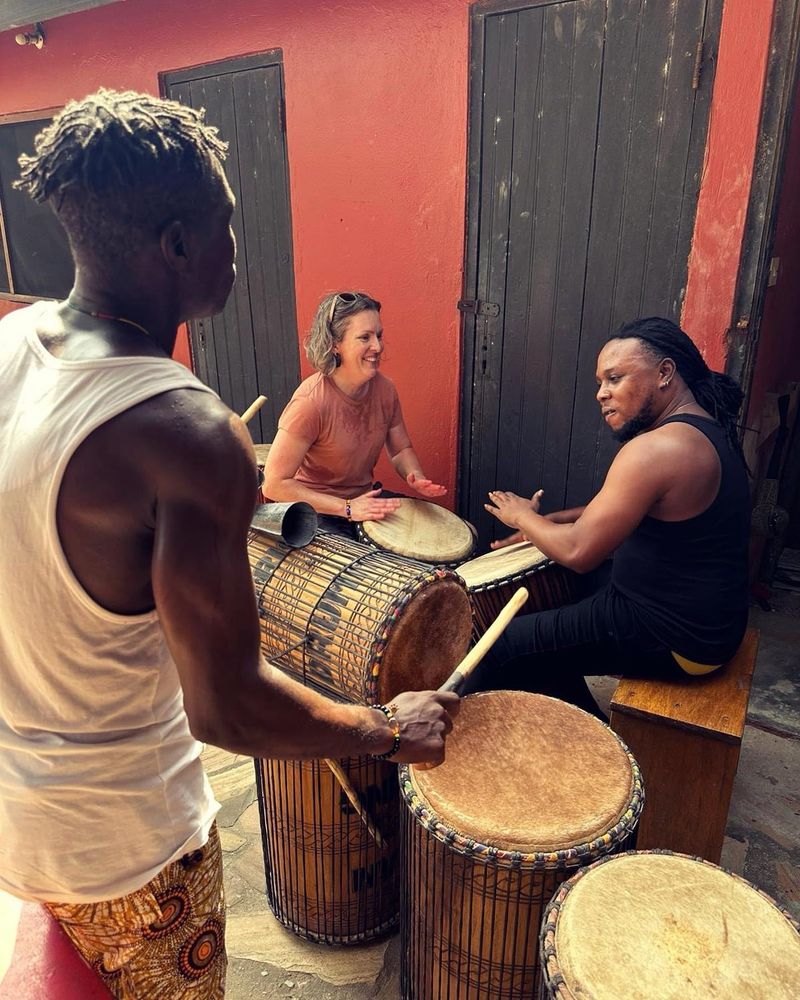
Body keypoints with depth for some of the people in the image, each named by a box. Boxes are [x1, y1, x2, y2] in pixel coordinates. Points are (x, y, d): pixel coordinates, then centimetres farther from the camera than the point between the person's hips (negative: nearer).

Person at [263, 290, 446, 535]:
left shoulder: (384, 388, -5)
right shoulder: (310, 402, -26)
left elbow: (401, 448, 10)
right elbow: (274, 485, -25)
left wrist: (416, 478, -13)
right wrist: (347, 508, -28)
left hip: (367, 497, 7)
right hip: (317, 511, -6)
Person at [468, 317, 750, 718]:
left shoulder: (656, 448, -26)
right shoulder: (705, 429, 6)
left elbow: (578, 552, -25)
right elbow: (630, 510, 17)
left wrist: (522, 517, -6)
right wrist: (543, 522, 9)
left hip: (676, 638, -10)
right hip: (703, 614, 10)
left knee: (500, 650, -5)